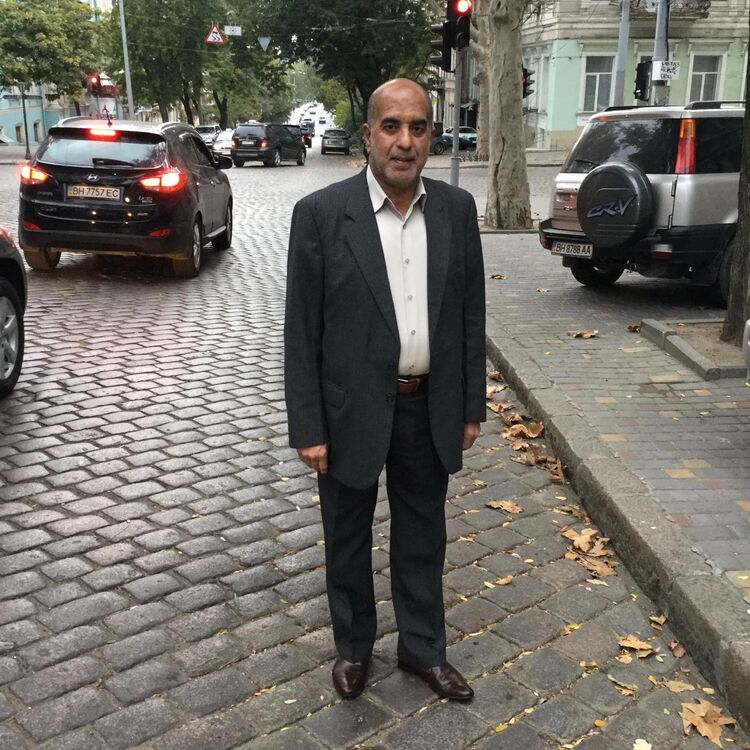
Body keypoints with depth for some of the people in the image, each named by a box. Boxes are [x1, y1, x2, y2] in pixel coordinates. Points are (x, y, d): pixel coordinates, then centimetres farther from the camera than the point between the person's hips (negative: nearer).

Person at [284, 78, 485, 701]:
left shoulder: (457, 209, -2)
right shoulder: (321, 214, -12)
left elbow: (470, 315, 4)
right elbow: (302, 331, -10)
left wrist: (471, 408, 5)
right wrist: (307, 428, -11)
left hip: (430, 409, 3)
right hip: (352, 411, -2)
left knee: (423, 537, 18)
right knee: (349, 538, 17)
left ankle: (423, 647, 40)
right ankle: (354, 645, 40)